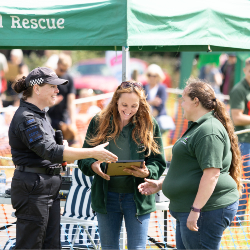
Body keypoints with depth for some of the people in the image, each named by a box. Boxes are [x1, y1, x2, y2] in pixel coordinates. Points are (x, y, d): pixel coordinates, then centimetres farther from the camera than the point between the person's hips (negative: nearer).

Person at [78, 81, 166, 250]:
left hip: (137, 197, -2)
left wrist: (147, 172, -21)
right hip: (106, 197, 2)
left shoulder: (149, 126, -1)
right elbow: (83, 158, 5)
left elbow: (159, 163, 1)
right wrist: (93, 166, -18)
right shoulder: (99, 122, 2)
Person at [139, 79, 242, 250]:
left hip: (207, 209, -11)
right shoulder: (198, 128, 20)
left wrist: (195, 210, -27)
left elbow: (211, 174, -25)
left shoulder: (209, 131, -17)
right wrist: (160, 184, 24)